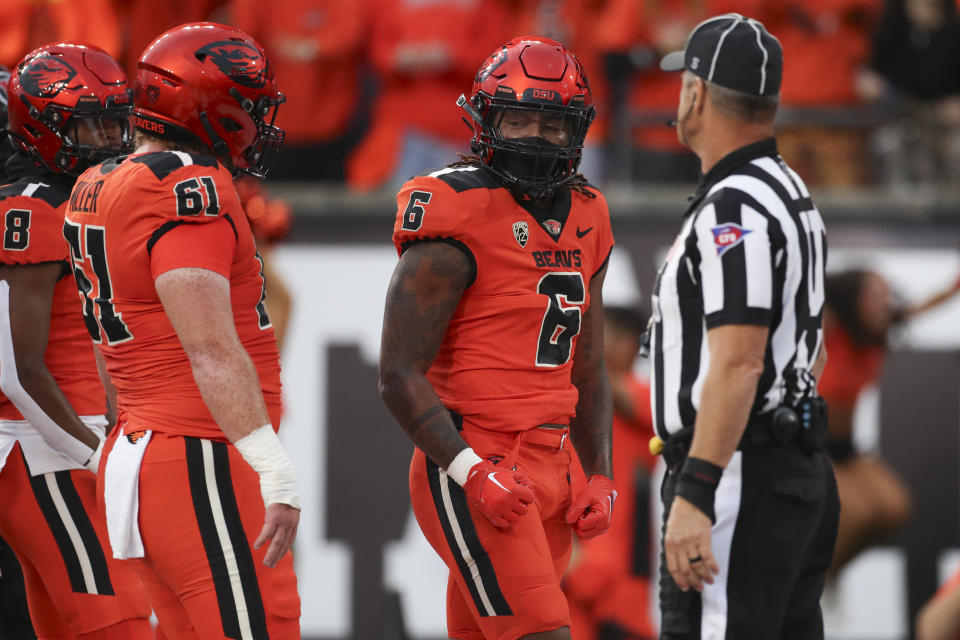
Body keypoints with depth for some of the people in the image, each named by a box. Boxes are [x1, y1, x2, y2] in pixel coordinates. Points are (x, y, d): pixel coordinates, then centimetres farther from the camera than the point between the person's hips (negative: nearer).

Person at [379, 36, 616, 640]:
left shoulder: (583, 223, 13)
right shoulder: (459, 220, -11)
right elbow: (400, 375, -13)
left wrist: (601, 478, 10)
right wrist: (473, 473, -20)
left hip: (547, 474, 8)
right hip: (471, 467, -8)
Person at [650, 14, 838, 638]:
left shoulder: (735, 208, -16)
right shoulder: (794, 194, 18)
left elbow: (739, 362, -25)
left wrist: (695, 494, -29)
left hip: (738, 480, -11)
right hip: (800, 470, 11)